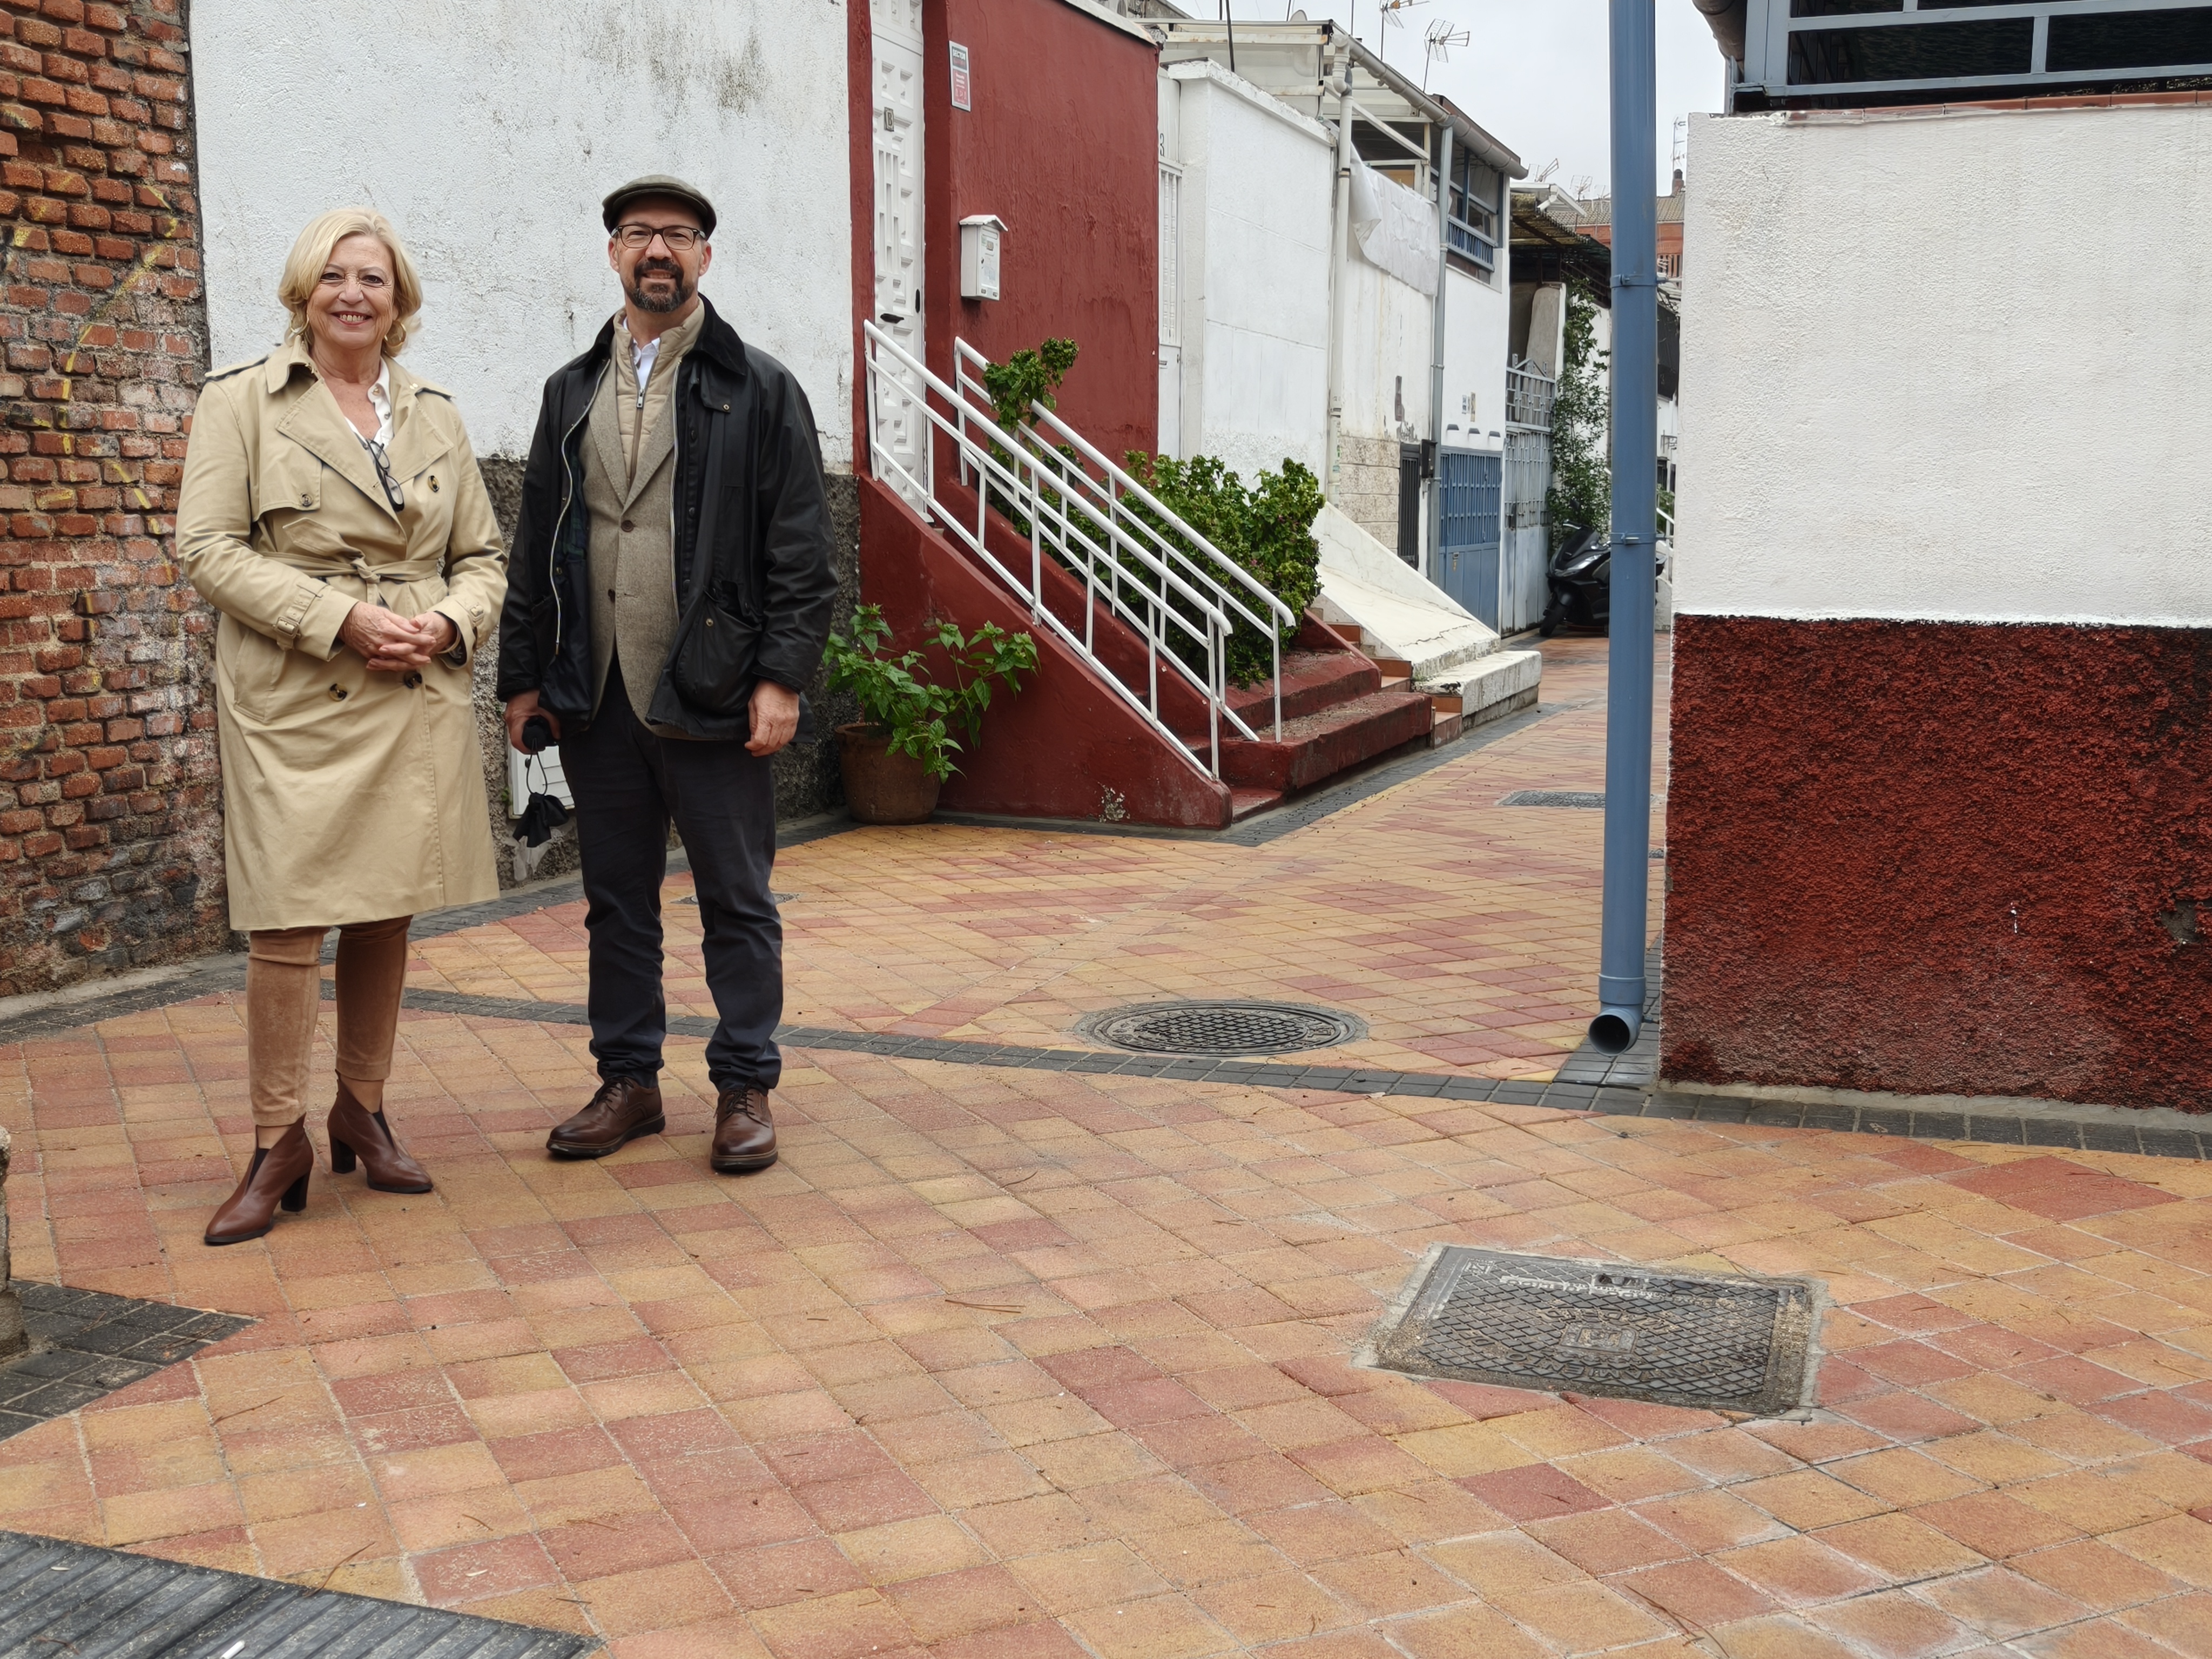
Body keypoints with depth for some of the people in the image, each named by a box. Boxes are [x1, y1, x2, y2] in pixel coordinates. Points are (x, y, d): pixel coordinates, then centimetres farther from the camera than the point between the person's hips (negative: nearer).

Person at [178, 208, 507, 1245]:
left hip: (417, 700, 4)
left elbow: (484, 557, 16)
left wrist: (450, 620, -7)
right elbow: (208, 546, -6)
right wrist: (343, 620, -15)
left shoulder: (436, 417, 14)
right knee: (289, 923, -6)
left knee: (386, 915, 9)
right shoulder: (240, 400, 2)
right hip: (294, 701, -4)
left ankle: (362, 1113, 23)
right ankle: (279, 1145, 5)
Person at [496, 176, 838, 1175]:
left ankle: (745, 1089, 13)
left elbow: (801, 555, -4)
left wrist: (782, 678, -12)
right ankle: (628, 1081, 23)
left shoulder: (758, 390, 1)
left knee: (737, 901, 3)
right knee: (616, 900, 11)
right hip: (596, 698, 4)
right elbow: (536, 548, 14)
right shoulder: (570, 394, 14)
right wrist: (523, 678, 9)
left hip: (712, 697, -4)